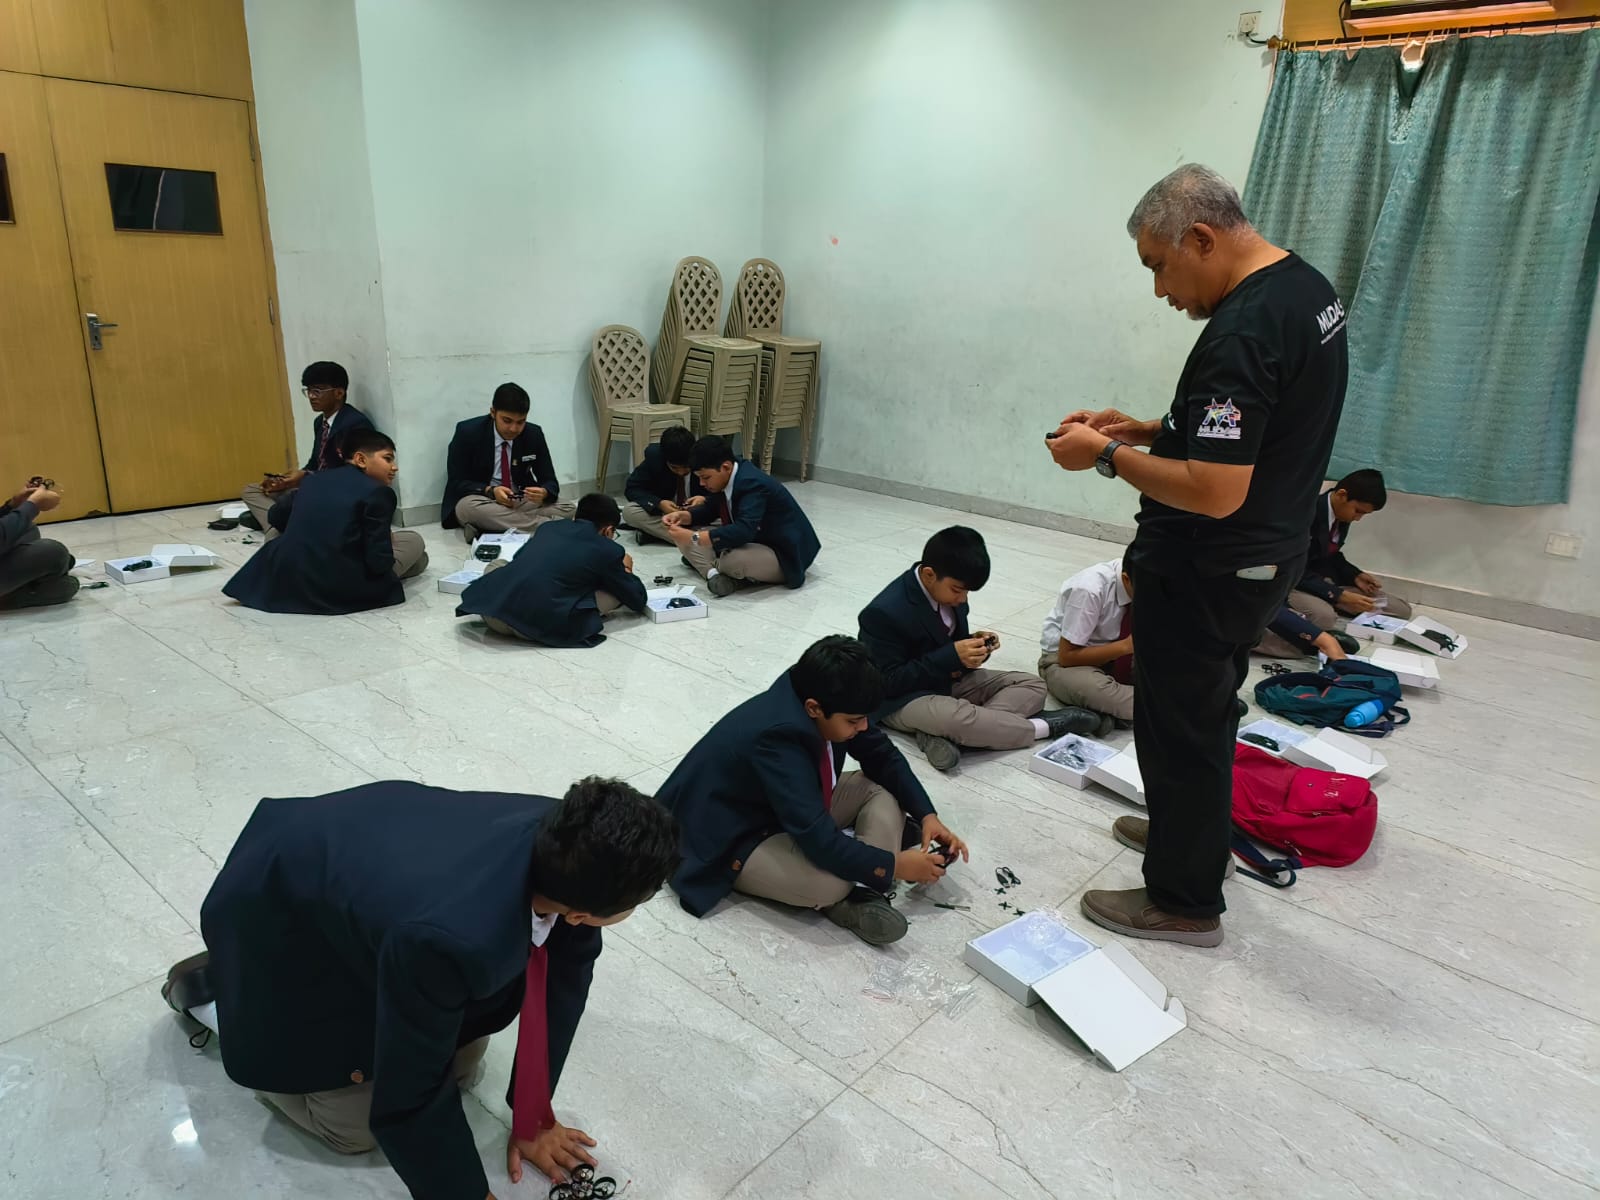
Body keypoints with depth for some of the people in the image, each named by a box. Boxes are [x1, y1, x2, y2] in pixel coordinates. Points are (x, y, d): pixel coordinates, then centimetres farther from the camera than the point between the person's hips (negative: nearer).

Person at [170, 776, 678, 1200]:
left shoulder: (565, 840, -27)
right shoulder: (450, 938, -45)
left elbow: (566, 971, -9)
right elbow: (408, 1101, -28)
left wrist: (533, 1114, -1)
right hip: (279, 910, -5)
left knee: (459, 1063, 10)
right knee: (355, 1124, 5)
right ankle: (207, 989, 20)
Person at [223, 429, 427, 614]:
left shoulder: (315, 478, 13)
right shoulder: (378, 492, -7)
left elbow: (275, 517, 27)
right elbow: (379, 562, -11)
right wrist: (387, 539, 12)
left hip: (286, 581, 6)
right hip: (337, 588, -6)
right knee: (414, 541, 11)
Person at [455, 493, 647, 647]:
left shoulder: (550, 526, 23)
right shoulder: (609, 550, 9)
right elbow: (638, 600, 19)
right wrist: (625, 569, 40)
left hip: (489, 611, 4)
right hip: (541, 627, -4)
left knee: (497, 564, 37)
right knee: (618, 590, 12)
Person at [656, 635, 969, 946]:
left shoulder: (828, 704, -14)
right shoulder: (776, 738, -37)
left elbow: (884, 757, 2)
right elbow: (820, 842, -37)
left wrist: (926, 815, -9)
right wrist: (894, 865, -24)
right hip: (736, 839, -9)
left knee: (886, 787, -3)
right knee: (830, 882, -36)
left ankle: (861, 894, -18)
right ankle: (852, 894, -2)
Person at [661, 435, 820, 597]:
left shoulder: (752, 484, -29)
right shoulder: (727, 477, -3)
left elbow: (744, 531, -42)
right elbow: (710, 509, 13)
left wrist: (693, 538, -41)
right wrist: (683, 516, -8)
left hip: (782, 555, -9)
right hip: (752, 541, 9)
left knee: (734, 559, -40)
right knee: (686, 530, -1)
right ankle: (713, 572, -20)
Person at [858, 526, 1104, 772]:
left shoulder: (947, 590, -3)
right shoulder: (885, 612, -26)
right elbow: (889, 681, -25)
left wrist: (974, 645, -13)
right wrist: (952, 656, -30)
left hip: (949, 680, 9)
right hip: (901, 699, -9)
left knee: (1033, 686, 0)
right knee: (959, 719, -40)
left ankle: (943, 734, -23)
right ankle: (1043, 725, -13)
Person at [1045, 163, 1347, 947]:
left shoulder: (1241, 334, -27)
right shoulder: (1307, 288, 5)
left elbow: (1214, 492, -31)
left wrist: (1109, 456, -19)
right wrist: (1148, 431, 7)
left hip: (1207, 574, -10)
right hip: (1263, 556, 10)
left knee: (1180, 727, 5)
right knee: (1206, 711, 25)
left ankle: (1185, 901, 21)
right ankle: (1188, 828, 45)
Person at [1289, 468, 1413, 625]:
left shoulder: (1343, 514, 1)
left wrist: (1356, 576, -3)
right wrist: (1339, 595, -30)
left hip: (1328, 581, 9)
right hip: (1296, 582, -9)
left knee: (1401, 610, 4)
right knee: (1324, 617, -41)